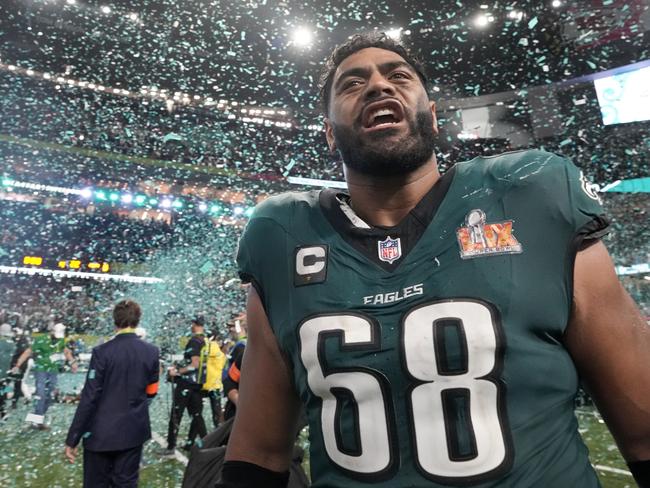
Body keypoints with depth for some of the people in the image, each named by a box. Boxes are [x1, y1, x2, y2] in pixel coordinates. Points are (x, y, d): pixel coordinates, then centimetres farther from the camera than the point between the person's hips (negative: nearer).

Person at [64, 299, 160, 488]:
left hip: (101, 433, -2)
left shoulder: (102, 352, -14)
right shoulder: (151, 351, -4)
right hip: (134, 431, 3)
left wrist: (72, 438, -7)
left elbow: (89, 398, -14)